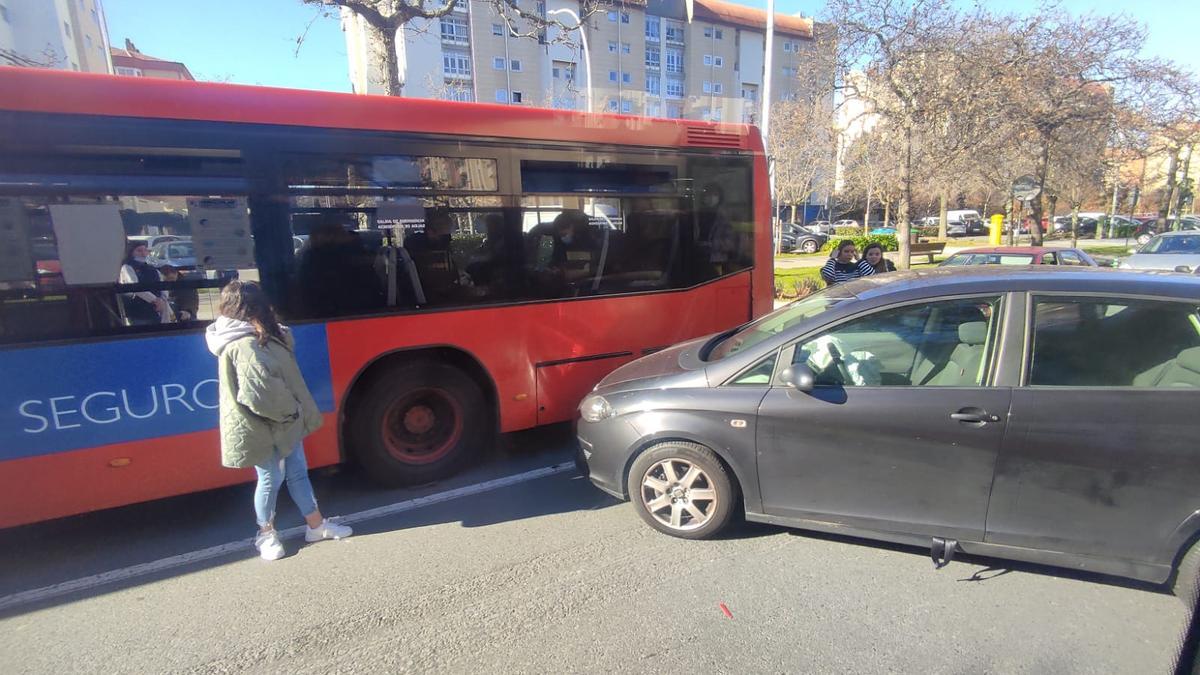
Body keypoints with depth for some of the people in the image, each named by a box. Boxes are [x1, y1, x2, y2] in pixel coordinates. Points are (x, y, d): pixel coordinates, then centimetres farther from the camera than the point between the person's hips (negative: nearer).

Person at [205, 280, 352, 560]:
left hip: (282, 422, 9)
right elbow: (262, 392, -30)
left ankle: (316, 525, 28)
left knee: (298, 471, 16)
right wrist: (291, 410, -18)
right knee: (272, 479, 8)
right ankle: (266, 534, 30)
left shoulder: (256, 337, 6)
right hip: (264, 429, -9)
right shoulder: (244, 346, -25)